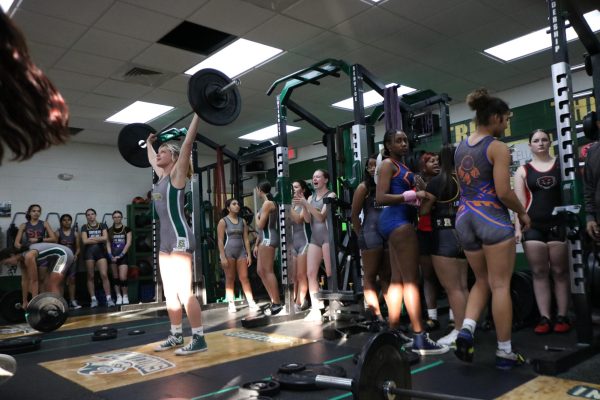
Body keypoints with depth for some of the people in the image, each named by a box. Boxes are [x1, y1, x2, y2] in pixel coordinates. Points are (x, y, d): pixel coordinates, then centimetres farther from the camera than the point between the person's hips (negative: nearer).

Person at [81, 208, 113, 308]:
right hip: (89, 253, 0)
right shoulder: (85, 227, 8)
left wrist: (92, 238, -5)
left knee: (104, 275, -10)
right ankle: (93, 299, 9)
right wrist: (99, 239, -3)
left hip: (101, 252, 0)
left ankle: (109, 298, -11)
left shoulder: (102, 226, 10)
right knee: (90, 276, 3)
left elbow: (105, 238, -4)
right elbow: (85, 241, -5)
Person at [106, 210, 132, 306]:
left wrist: (121, 255, -12)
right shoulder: (109, 230, 9)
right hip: (113, 257, 3)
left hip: (123, 256, -3)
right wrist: (111, 255, -8)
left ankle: (125, 296, 4)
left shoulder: (126, 229, 2)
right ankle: (118, 297, 14)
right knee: (115, 278, 6)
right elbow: (108, 244, 6)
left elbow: (128, 243, -5)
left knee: (123, 278, -11)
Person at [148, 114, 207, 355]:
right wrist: (149, 143, 49)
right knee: (170, 293, 11)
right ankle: (176, 336, 21)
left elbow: (188, 143, -11)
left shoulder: (177, 174, -5)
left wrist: (197, 115, -11)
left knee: (184, 292, -9)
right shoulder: (162, 176, 16)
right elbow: (151, 159, 36)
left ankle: (199, 339, -2)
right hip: (166, 239, 9)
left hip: (180, 237, -9)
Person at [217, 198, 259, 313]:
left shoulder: (242, 221, 10)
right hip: (228, 252, -3)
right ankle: (231, 304, 7)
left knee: (244, 278, 1)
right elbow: (220, 240, -7)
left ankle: (251, 302, 1)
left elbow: (246, 239, 9)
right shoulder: (223, 221, -1)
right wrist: (223, 257, -15)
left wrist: (249, 254, 3)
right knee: (230, 279, 2)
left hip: (241, 251, 3)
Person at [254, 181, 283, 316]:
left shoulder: (267, 203, -9)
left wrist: (257, 216, 6)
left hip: (268, 239, -10)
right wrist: (257, 244, 20)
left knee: (267, 271, -10)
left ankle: (277, 303, -9)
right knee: (260, 271, 11)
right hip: (265, 239, 10)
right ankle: (274, 301, 14)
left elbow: (260, 225, -14)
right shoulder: (267, 203, 19)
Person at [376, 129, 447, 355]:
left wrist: (418, 197, 7)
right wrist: (413, 196, -21)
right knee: (411, 278, -12)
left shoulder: (401, 166, 23)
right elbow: (381, 198, -17)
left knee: (397, 278, 9)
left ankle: (393, 333, 13)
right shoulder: (388, 164, -5)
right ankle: (420, 339, -11)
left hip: (398, 220, 10)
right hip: (398, 220, -10)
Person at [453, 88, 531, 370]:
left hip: (464, 217, 7)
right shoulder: (498, 148, -9)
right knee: (500, 285, 2)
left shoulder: (460, 147, 13)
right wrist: (522, 213, 1)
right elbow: (503, 192, -15)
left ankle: (466, 329, -2)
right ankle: (504, 352, 10)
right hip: (493, 217, -7)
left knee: (482, 281, 18)